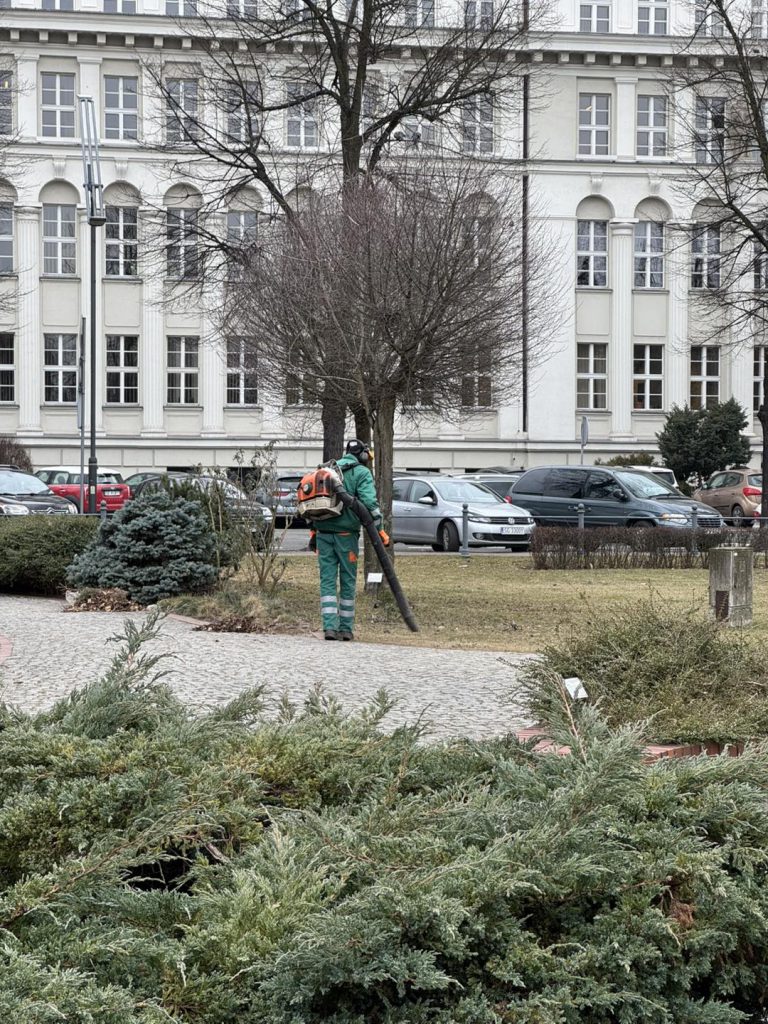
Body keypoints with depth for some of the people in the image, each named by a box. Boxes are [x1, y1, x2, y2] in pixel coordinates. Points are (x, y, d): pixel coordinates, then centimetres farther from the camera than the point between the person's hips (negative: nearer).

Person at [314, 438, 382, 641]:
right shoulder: (361, 473, -1)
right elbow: (370, 502, -14)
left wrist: (313, 531, 21)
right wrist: (379, 529, -10)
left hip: (323, 531, 4)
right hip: (345, 532, -4)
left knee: (327, 580, 4)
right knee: (348, 581, 6)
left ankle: (330, 627, -7)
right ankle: (346, 628, 10)